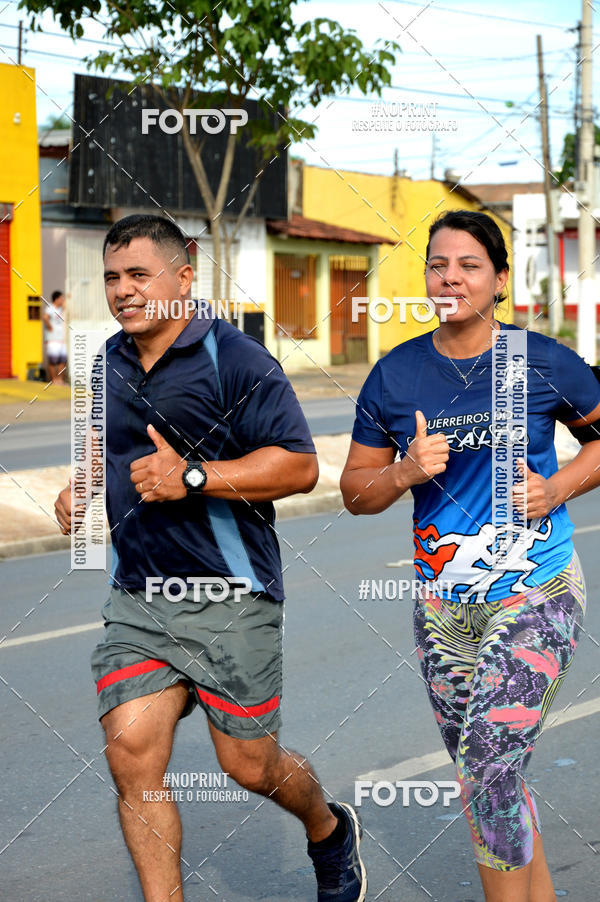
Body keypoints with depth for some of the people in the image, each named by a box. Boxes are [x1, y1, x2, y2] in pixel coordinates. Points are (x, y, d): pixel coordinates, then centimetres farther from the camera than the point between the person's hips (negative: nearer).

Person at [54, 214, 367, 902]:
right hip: (136, 597, 5)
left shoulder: (235, 360, -10)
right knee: (132, 754, -8)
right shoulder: (109, 363, 11)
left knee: (249, 765, 5)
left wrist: (193, 477, -22)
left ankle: (330, 831, 38)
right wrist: (81, 485, 12)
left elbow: (299, 465, -15)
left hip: (230, 596, -5)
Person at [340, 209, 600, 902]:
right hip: (442, 604, 4)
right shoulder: (394, 375, 2)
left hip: (536, 594, -4)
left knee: (488, 765, -15)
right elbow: (356, 491, 8)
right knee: (487, 781, 11)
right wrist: (407, 472, -13)